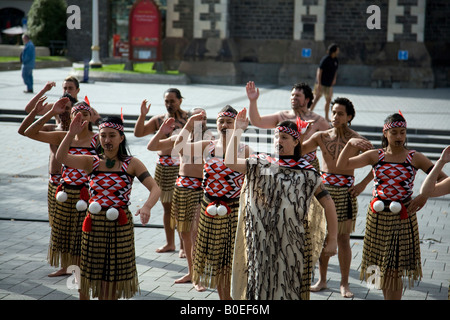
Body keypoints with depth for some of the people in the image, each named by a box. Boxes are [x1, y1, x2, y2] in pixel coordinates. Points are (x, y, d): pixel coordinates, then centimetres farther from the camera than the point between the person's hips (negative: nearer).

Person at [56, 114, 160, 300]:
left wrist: (146, 207, -31)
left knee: (114, 276, 8)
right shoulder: (92, 162, 3)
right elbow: (61, 157, -10)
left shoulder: (131, 164, -2)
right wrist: (72, 133, -24)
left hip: (120, 226, -1)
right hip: (94, 224, 2)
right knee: (92, 274, 9)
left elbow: (155, 188, -11)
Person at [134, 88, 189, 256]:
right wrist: (143, 115, -7)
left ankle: (184, 245, 6)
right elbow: (138, 133, 4)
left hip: (182, 165, -5)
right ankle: (170, 243, 25)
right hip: (163, 165, 5)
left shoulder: (189, 118, -2)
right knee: (167, 206, 12)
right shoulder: (159, 119, 9)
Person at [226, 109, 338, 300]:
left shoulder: (307, 172, 1)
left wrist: (332, 240, -4)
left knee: (287, 287, 4)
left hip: (291, 242, -1)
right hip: (262, 240, 1)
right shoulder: (261, 164, 6)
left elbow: (328, 204, 1)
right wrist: (238, 130, -9)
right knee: (262, 285, 5)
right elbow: (230, 162, -8)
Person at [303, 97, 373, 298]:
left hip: (345, 191, -3)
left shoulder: (356, 139, -6)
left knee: (343, 238, 2)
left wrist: (363, 183, -8)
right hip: (323, 187, 3)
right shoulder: (322, 136, 3)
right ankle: (322, 280, 21)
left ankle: (344, 284, 13)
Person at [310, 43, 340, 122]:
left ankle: (326, 117, 20)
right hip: (321, 83, -6)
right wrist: (319, 84, -19)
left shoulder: (336, 60, 6)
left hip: (329, 84, 6)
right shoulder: (325, 59, -13)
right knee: (316, 98, -6)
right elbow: (319, 71, -15)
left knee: (328, 100, 9)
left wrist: (334, 79, 9)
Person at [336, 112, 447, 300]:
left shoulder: (414, 158, -3)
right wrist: (350, 143, -16)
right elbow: (342, 165, -1)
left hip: (403, 218, -2)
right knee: (381, 266, 12)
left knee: (394, 270, -1)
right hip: (377, 217, 3)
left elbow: (442, 178, -4)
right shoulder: (375, 156, 2)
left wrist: (425, 195, -19)